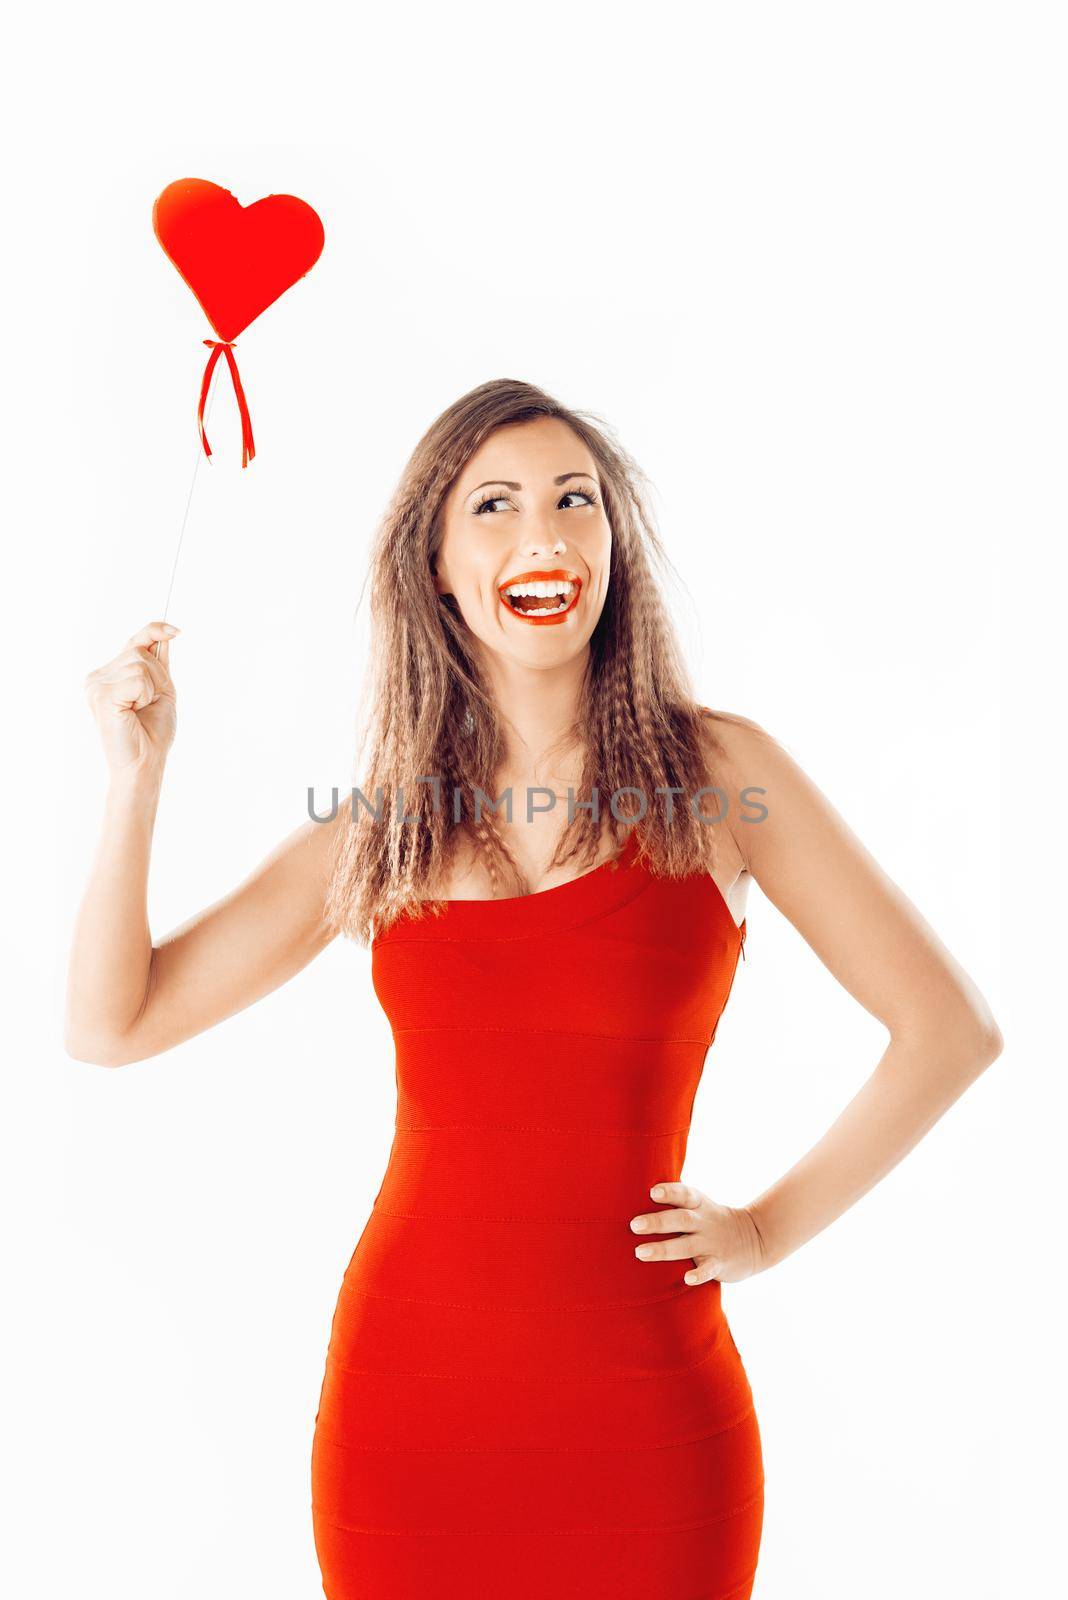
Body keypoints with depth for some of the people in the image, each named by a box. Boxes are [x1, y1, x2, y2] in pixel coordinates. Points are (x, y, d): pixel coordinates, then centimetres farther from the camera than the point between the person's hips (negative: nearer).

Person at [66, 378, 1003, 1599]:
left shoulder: (715, 771, -3)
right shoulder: (379, 826, 4)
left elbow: (949, 1029, 2)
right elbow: (110, 1025, 5)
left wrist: (770, 1228, 0)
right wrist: (137, 774, -3)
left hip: (642, 1407, -1)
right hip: (406, 1398, 2)